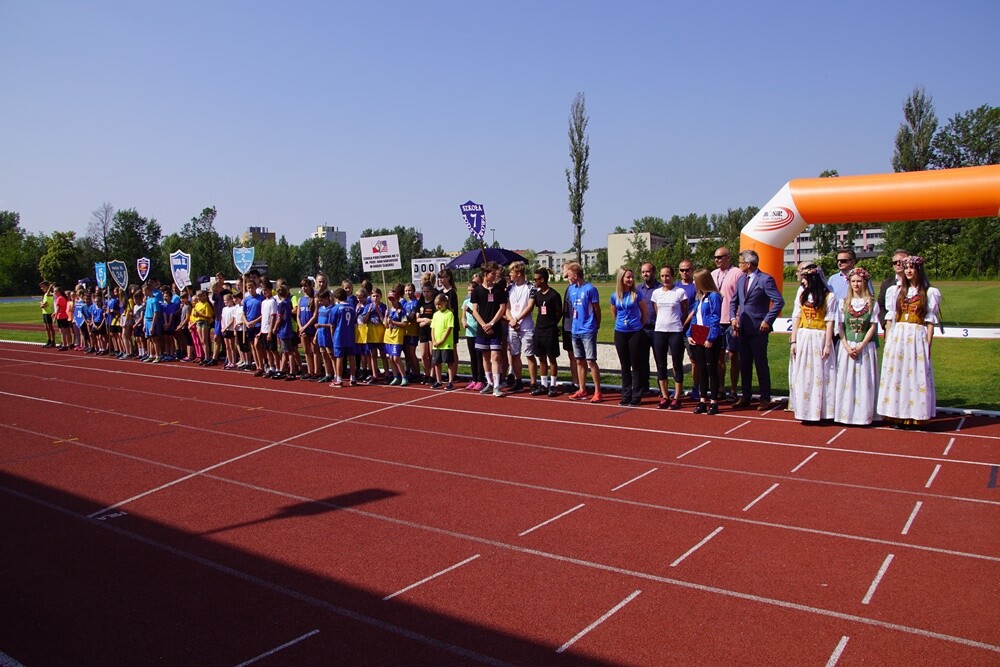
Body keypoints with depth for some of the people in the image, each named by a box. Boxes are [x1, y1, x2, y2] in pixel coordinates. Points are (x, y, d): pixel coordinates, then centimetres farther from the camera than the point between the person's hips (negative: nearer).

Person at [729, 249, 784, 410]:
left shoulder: (765, 279, -11)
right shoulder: (741, 279, 12)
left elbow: (779, 301, -16)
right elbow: (734, 301, 19)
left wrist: (767, 320, -17)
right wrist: (733, 318, 4)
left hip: (758, 329, -7)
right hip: (743, 329, 7)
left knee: (761, 364, 0)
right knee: (744, 364, 12)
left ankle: (765, 399, 10)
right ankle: (746, 397, 22)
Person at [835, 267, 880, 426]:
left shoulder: (872, 303, 1)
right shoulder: (844, 303, 7)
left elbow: (872, 327, -2)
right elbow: (840, 326, 4)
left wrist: (861, 345, -12)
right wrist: (846, 346, -8)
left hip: (865, 346, -2)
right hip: (847, 346, 2)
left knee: (864, 380, -1)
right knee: (846, 381, 1)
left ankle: (864, 415, 4)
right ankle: (845, 414, 6)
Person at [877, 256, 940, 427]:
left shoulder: (929, 292, 5)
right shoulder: (896, 290, 12)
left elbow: (930, 321, 2)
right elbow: (890, 317, 11)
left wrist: (928, 343, -5)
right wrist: (888, 340, 3)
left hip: (918, 337, -2)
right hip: (897, 337, 2)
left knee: (916, 373, -4)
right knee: (896, 373, -1)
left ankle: (914, 416, 1)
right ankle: (898, 416, 3)